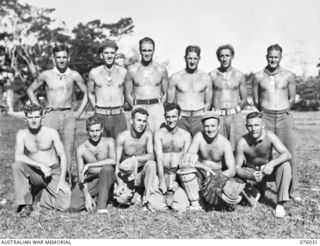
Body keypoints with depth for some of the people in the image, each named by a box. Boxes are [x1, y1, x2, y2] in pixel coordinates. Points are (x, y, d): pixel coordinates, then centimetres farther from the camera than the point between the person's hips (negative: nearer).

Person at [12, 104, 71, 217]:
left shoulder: (52, 133, -5)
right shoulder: (22, 134, -3)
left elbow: (63, 156, -4)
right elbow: (18, 157, -17)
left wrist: (62, 180, -13)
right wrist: (41, 165, -27)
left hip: (54, 173, -1)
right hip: (35, 173, 1)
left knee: (65, 205, -21)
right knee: (17, 166, -31)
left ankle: (40, 191, 9)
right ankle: (26, 204, -15)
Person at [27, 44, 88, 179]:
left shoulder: (74, 75, 4)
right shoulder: (46, 75, 4)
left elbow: (86, 93, 14)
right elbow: (30, 90, 16)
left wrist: (79, 112, 4)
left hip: (68, 116, 0)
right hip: (50, 115, 0)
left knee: (68, 152, -2)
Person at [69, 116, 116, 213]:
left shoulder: (109, 141, -10)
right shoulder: (81, 149, -6)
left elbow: (113, 161, -28)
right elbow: (81, 174, -8)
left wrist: (89, 165, -26)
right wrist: (86, 195, -19)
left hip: (106, 179, -1)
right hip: (90, 180, 2)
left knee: (107, 168, -36)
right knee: (73, 206, -19)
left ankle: (102, 207, -25)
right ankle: (93, 196, 13)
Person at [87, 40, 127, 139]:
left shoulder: (123, 72, 3)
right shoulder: (94, 73, 4)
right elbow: (90, 93, 15)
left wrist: (120, 108, 5)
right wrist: (97, 109, 7)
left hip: (118, 116, 0)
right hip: (100, 116, 0)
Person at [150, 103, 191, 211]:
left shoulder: (186, 135, 8)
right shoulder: (159, 134, 5)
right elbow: (159, 158, -5)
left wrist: (176, 181, -12)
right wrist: (162, 181, -16)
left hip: (178, 177, 0)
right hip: (162, 175, 0)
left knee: (181, 207, -22)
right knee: (155, 205, -23)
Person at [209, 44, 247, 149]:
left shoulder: (239, 75, 7)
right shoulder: (212, 75, 4)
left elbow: (244, 100, 13)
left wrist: (235, 111, 7)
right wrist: (216, 112, 1)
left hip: (235, 117, 1)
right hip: (217, 117, -1)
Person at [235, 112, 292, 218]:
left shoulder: (269, 136, -25)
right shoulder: (241, 143, -26)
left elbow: (287, 154, -30)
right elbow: (237, 168, -21)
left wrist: (272, 163, -49)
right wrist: (250, 176, -42)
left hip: (267, 169, 0)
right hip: (250, 171, 0)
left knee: (285, 165, -29)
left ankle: (280, 204, -20)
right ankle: (257, 189, 18)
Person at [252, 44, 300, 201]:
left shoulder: (288, 76, 5)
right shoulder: (258, 77, 5)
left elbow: (292, 99, 13)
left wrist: (283, 111, 12)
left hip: (284, 117, 0)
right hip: (265, 118, 0)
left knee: (289, 154, -2)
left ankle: (294, 190, 5)